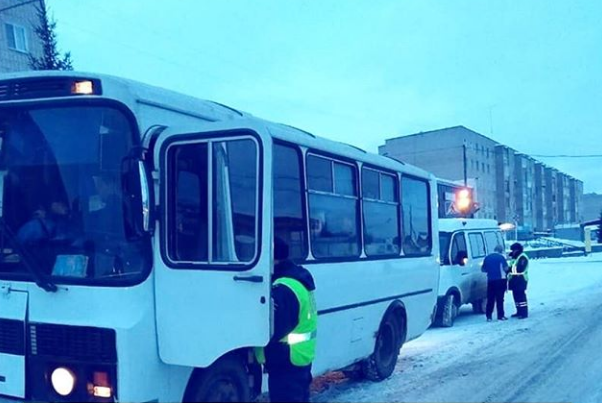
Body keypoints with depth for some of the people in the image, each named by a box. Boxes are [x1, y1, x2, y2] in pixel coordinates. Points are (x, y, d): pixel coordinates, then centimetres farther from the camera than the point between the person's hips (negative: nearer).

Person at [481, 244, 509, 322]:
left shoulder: (487, 257, 8)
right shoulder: (501, 257, -5)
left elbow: (483, 269, 13)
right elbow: (506, 268, -10)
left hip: (490, 280, 4)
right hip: (500, 280, -3)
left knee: (490, 299, 7)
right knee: (500, 299, 1)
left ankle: (488, 316, 4)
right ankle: (500, 316, 4)